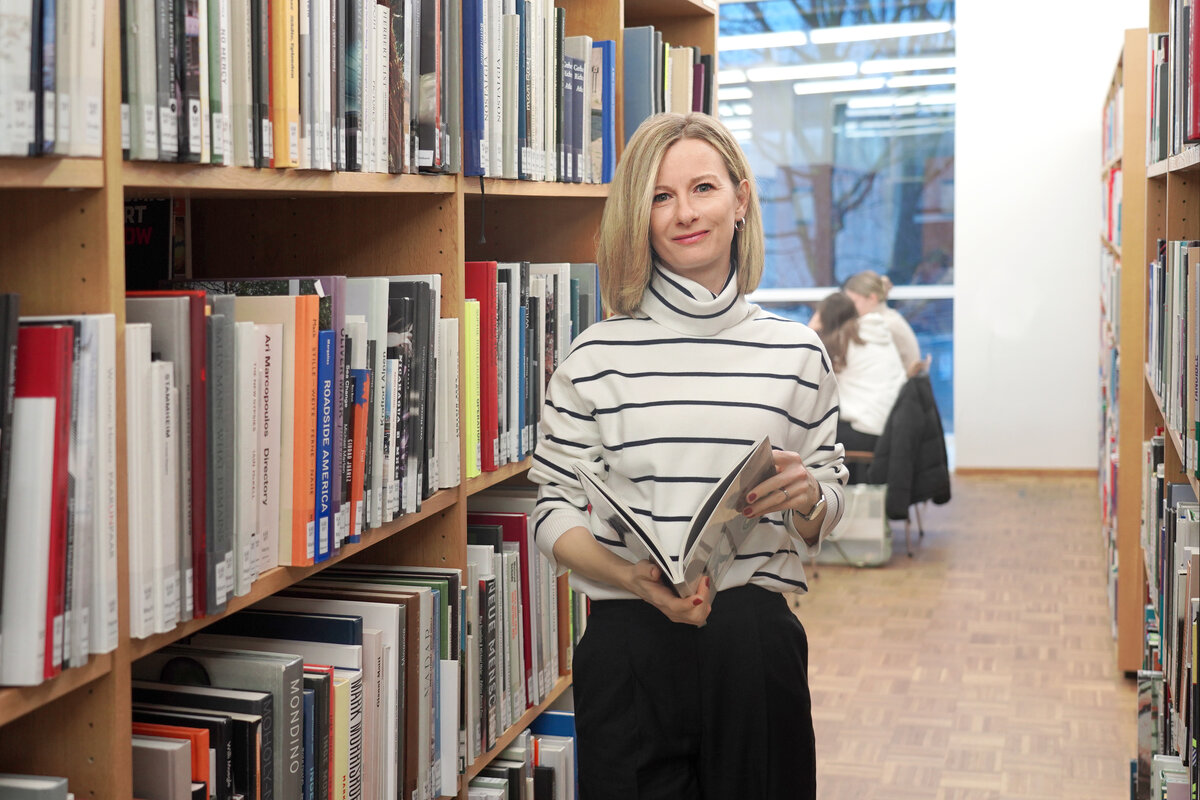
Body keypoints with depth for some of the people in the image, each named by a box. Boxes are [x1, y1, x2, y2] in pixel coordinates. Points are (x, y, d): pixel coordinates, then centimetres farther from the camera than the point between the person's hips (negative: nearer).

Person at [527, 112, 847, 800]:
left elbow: (827, 513, 13)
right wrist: (634, 577, -17)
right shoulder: (598, 356, -1)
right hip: (631, 645, -1)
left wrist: (808, 498, -10)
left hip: (758, 645, 2)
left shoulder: (797, 352, 4)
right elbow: (555, 514, 0)